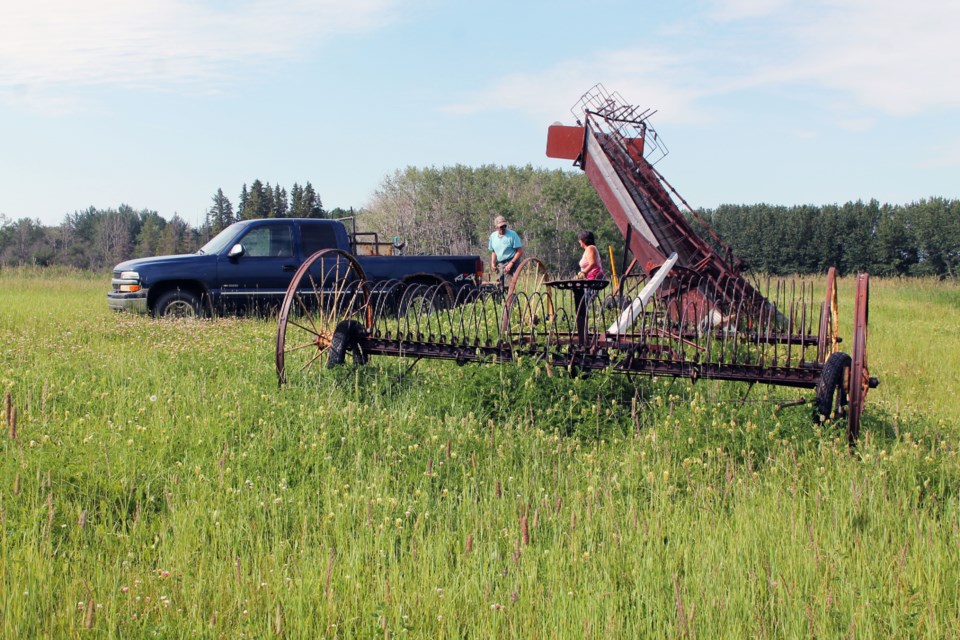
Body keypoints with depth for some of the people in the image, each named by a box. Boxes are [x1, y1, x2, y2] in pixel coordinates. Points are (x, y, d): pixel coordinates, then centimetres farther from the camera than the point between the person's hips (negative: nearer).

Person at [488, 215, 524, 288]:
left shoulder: (512, 234, -9)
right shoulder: (493, 236, 8)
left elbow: (520, 251, -11)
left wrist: (511, 263, -18)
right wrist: (493, 263, 4)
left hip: (510, 263, -6)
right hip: (499, 265, 6)